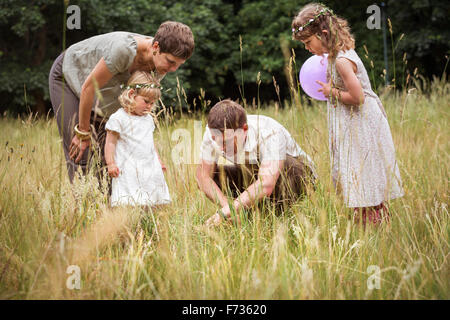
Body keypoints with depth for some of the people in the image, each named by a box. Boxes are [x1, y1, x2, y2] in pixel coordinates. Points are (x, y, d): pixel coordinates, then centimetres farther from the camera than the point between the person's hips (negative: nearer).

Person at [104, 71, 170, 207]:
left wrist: (158, 160, 26)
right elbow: (110, 143, -5)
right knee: (128, 205, -16)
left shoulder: (148, 118, 16)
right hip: (129, 170, -6)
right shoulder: (118, 118, -6)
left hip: (150, 168, 7)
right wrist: (110, 163, -11)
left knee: (152, 203, -1)